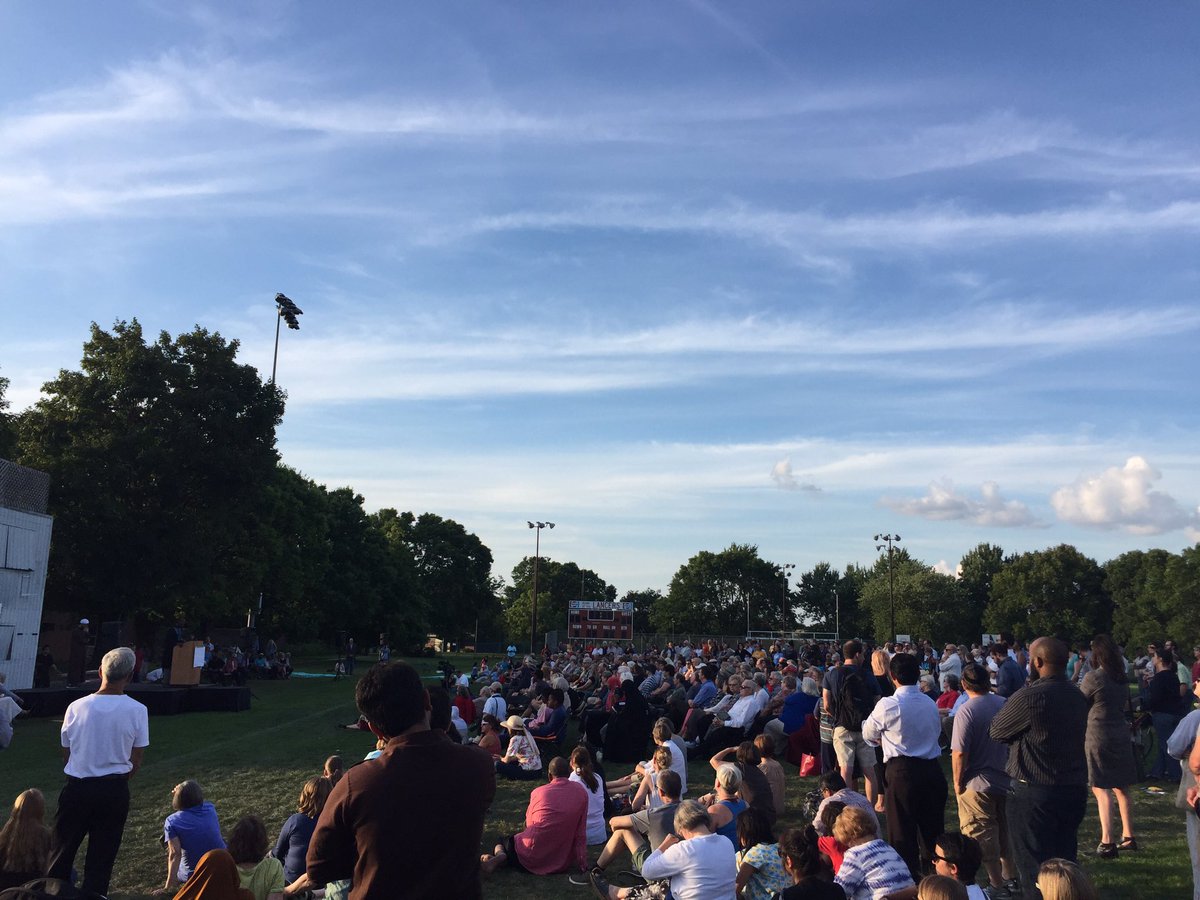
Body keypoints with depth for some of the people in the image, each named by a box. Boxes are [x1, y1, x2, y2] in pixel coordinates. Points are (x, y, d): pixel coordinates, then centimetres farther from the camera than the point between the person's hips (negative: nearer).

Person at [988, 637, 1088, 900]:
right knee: (1065, 862, 18)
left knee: (1034, 869, 3)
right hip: (1074, 789, 7)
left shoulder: (1029, 697, -20)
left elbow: (995, 731, -9)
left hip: (1034, 794, -7)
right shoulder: (1077, 696, 4)